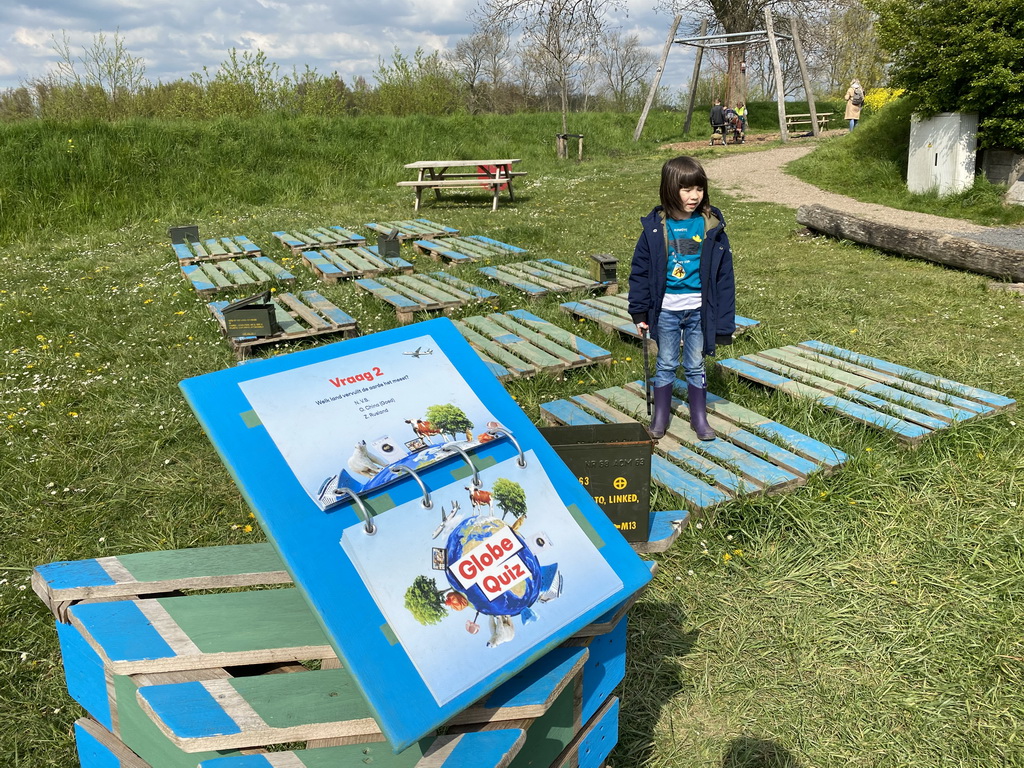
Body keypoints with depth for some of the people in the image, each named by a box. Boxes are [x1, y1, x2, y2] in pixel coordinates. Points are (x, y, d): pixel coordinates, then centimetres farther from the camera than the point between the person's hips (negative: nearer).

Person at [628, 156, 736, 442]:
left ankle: (699, 418, 27)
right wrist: (640, 312, -1)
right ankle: (660, 416, 27)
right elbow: (640, 270, 0)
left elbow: (724, 275, -1)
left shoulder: (711, 226, -5)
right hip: (665, 309, 0)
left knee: (695, 366, 13)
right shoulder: (656, 227, -6)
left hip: (699, 310, 0)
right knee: (666, 364, 13)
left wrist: (723, 320, -3)